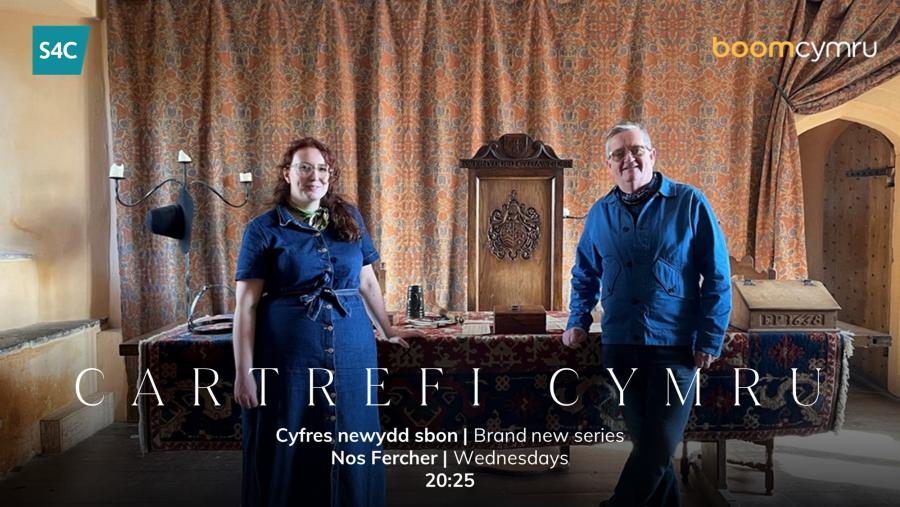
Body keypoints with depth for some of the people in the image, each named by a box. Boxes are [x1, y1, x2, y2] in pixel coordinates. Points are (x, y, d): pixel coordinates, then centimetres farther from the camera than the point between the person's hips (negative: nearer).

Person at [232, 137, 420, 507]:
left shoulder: (349, 219, 8)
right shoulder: (263, 229, -2)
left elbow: (367, 282, 16)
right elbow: (246, 305, -5)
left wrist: (387, 329, 20)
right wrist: (244, 372, -9)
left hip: (351, 354, 3)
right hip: (288, 358, -3)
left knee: (351, 450, 12)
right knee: (288, 455, 8)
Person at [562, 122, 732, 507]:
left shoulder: (689, 203, -3)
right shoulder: (599, 214, 7)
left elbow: (717, 277, -3)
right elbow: (585, 275, 18)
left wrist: (710, 339, -8)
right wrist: (578, 320, 6)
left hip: (675, 346, -3)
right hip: (620, 346, 3)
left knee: (658, 444, 0)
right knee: (646, 441, 12)